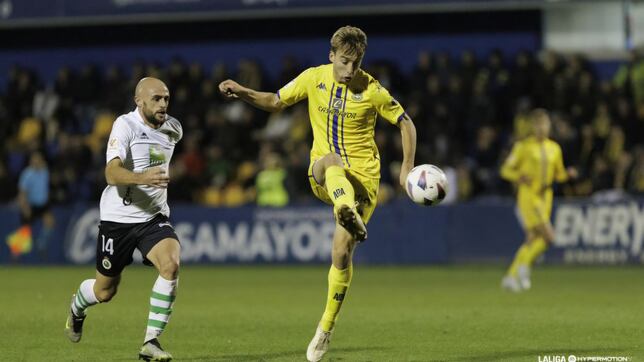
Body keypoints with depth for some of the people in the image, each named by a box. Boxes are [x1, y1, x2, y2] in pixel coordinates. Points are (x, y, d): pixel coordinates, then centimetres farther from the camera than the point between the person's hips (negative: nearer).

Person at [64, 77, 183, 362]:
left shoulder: (173, 128, 2)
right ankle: (77, 307, 47)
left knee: (171, 265, -25)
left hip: (154, 217, 4)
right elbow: (112, 174, -32)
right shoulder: (125, 126, -17)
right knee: (105, 291, 9)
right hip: (118, 218, -4)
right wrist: (142, 178, -48)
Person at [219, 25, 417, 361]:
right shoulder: (313, 78, 2)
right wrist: (242, 92, -2)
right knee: (332, 161, -39)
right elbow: (276, 102, 15)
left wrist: (407, 167, -3)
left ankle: (326, 328, 10)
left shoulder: (372, 90, -4)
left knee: (341, 252, -10)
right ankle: (349, 214, -71)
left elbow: (405, 123, 6)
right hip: (322, 177, 1)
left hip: (363, 177, -1)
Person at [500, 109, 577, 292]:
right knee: (548, 236, -19)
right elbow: (506, 170, -1)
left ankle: (511, 276, 19)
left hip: (545, 198, 6)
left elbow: (559, 175, 20)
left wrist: (568, 173, -3)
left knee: (532, 240, 7)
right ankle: (524, 265, -1)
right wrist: (519, 177, -21)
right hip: (528, 196, -6)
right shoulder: (523, 146, -4)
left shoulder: (554, 148, 11)